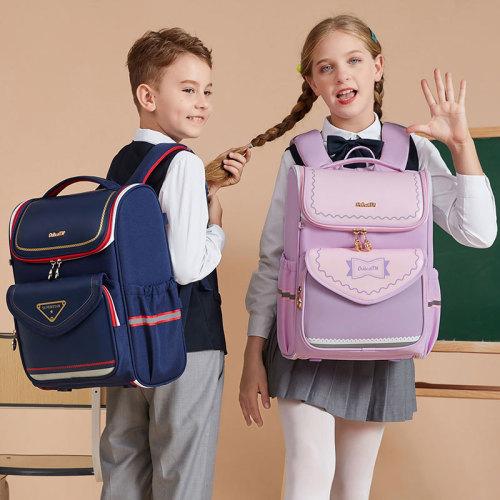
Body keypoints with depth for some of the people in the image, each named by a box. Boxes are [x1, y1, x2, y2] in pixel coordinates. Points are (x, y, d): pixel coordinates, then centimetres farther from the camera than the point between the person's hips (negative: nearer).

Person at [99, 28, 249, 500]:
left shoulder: (121, 162, 10)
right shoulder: (183, 162, -16)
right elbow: (188, 266, -22)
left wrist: (209, 187, 11)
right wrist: (217, 227, -4)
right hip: (185, 339, -8)